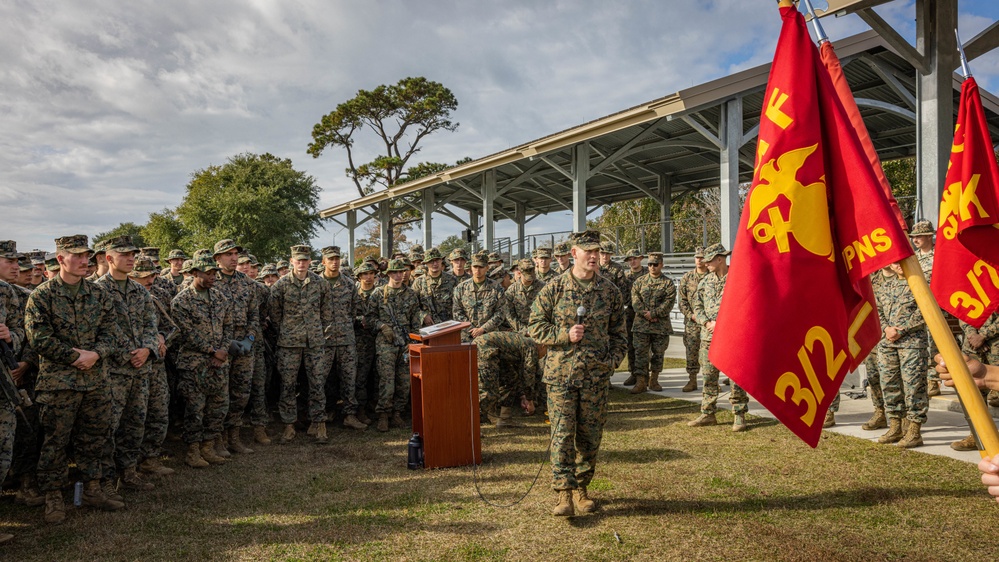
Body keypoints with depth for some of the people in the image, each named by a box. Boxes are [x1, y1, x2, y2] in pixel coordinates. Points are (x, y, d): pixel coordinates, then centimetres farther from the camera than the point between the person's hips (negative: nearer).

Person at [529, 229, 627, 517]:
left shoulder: (610, 291, 5)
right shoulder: (554, 288, -2)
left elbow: (619, 332, 13)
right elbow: (536, 326, 1)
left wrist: (613, 360, -2)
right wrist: (565, 335, -14)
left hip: (597, 376, 3)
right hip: (561, 374, -2)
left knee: (590, 435, 9)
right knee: (562, 433, -5)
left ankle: (581, 488, 25)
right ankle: (564, 493, 1)